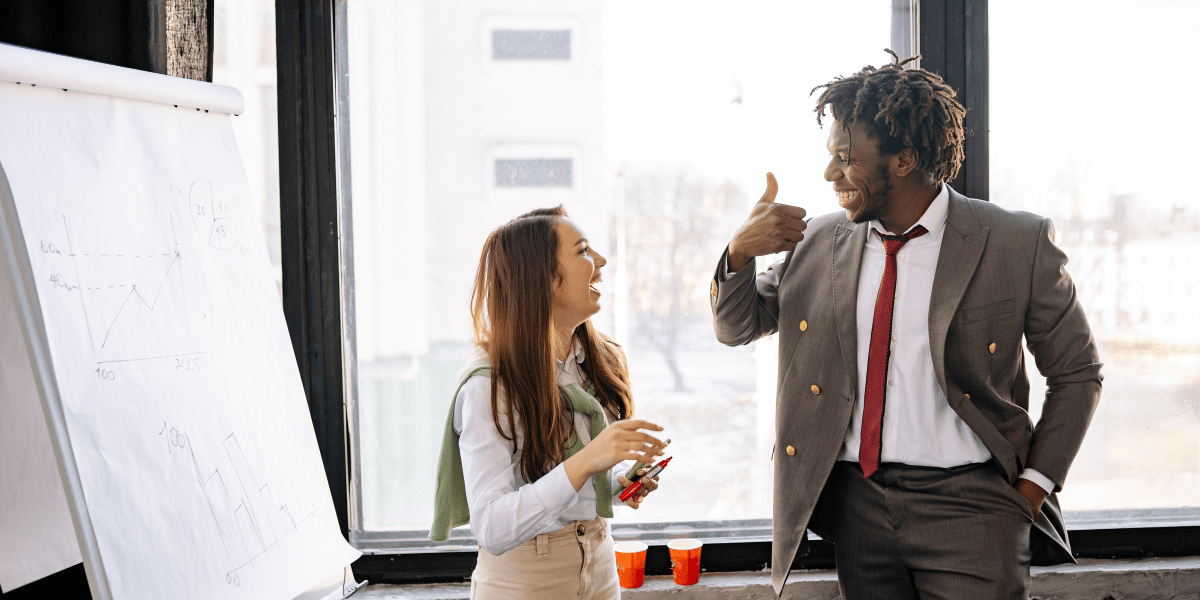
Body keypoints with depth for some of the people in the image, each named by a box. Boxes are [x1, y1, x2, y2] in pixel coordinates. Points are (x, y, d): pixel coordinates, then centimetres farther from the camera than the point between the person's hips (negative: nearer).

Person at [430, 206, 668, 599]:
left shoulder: (597, 362, 2)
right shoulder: (488, 387, -21)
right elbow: (491, 529, -28)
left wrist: (620, 480, -6)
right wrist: (584, 463, -38)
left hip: (599, 568, 6)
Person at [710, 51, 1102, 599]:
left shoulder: (1019, 245, -4)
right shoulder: (818, 242, 6)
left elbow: (1076, 373, 4)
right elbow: (737, 327, 15)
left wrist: (1035, 484, -4)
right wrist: (740, 252, -5)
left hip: (969, 502, -3)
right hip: (857, 501, 4)